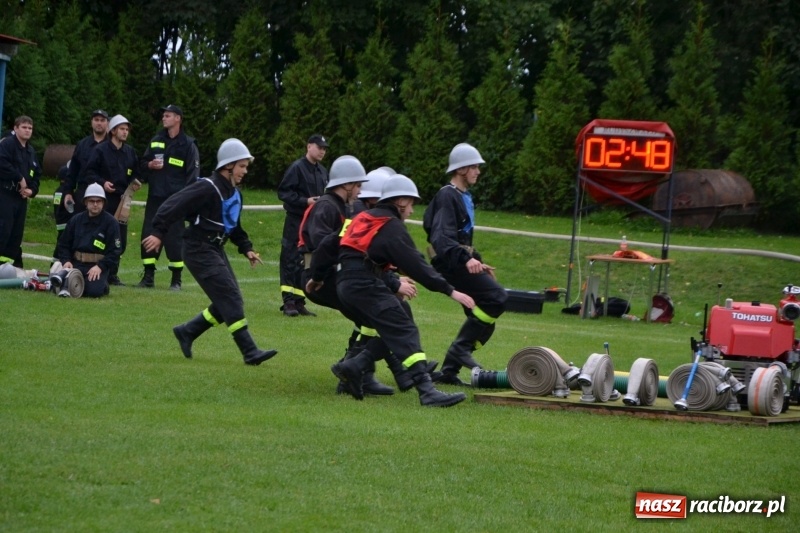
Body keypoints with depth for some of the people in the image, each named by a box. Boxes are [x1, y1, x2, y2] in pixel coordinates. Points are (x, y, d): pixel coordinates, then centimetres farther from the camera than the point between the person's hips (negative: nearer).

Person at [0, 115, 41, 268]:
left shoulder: (31, 151, 20)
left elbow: (37, 174, 22)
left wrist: (32, 190, 3)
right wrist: (20, 178, -12)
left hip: (21, 197, 8)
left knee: (17, 234, 8)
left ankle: (14, 265, 11)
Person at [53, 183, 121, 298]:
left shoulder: (111, 222, -1)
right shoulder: (76, 220, 11)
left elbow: (115, 251, -4)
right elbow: (63, 244, 16)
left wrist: (100, 266, -17)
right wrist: (66, 261, -4)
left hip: (99, 266, -3)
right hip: (76, 264, 3)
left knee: (94, 290, -28)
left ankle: (103, 284, 10)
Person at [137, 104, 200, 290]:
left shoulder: (188, 145, -1)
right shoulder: (155, 141, 14)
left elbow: (193, 175, -5)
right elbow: (143, 164, 20)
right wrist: (150, 165, -4)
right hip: (155, 198, 5)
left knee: (174, 238, -5)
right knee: (149, 235, 2)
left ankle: (176, 279, 3)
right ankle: (148, 277, 9)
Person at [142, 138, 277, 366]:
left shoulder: (234, 193, 12)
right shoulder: (207, 189, -18)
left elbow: (234, 226, 24)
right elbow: (173, 206, -22)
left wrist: (246, 249, 13)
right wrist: (158, 233, -27)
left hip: (216, 251, 10)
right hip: (199, 251, -10)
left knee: (228, 302, 8)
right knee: (230, 299, -15)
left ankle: (187, 332, 23)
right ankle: (250, 352, -15)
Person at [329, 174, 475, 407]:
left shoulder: (363, 218, 22)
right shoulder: (392, 227, -4)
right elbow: (415, 265, -11)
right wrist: (450, 291, -12)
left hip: (345, 284, 9)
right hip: (366, 286, -9)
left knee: (390, 333, 15)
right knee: (405, 332, -14)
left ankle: (352, 367, 7)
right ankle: (427, 390, -26)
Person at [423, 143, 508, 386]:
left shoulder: (464, 197, 21)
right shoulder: (448, 196, -12)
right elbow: (442, 237, -25)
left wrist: (478, 262, 29)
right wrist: (467, 259, -38)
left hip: (461, 263, 10)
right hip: (452, 263, -10)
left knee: (481, 319, 7)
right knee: (496, 297, -21)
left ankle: (449, 370, 9)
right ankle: (462, 348, -18)